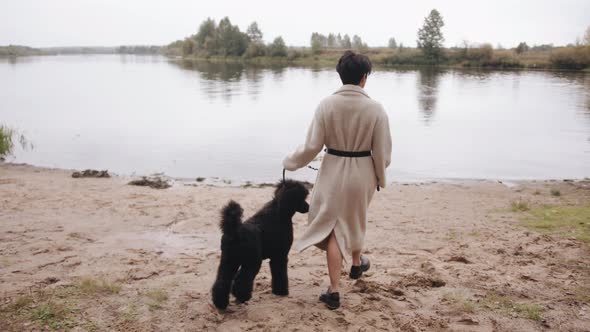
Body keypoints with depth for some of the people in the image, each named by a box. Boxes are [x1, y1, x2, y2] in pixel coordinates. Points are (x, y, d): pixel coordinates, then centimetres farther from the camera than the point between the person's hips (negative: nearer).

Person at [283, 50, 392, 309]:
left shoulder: (326, 105, -13)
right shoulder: (375, 108, -12)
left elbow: (312, 146, -11)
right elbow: (382, 151, -7)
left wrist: (290, 162, 7)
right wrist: (380, 177, 12)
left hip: (333, 172, -1)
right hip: (363, 173, 1)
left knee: (332, 228, 10)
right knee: (356, 219, 28)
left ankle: (334, 290, 10)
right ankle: (356, 263, 51)